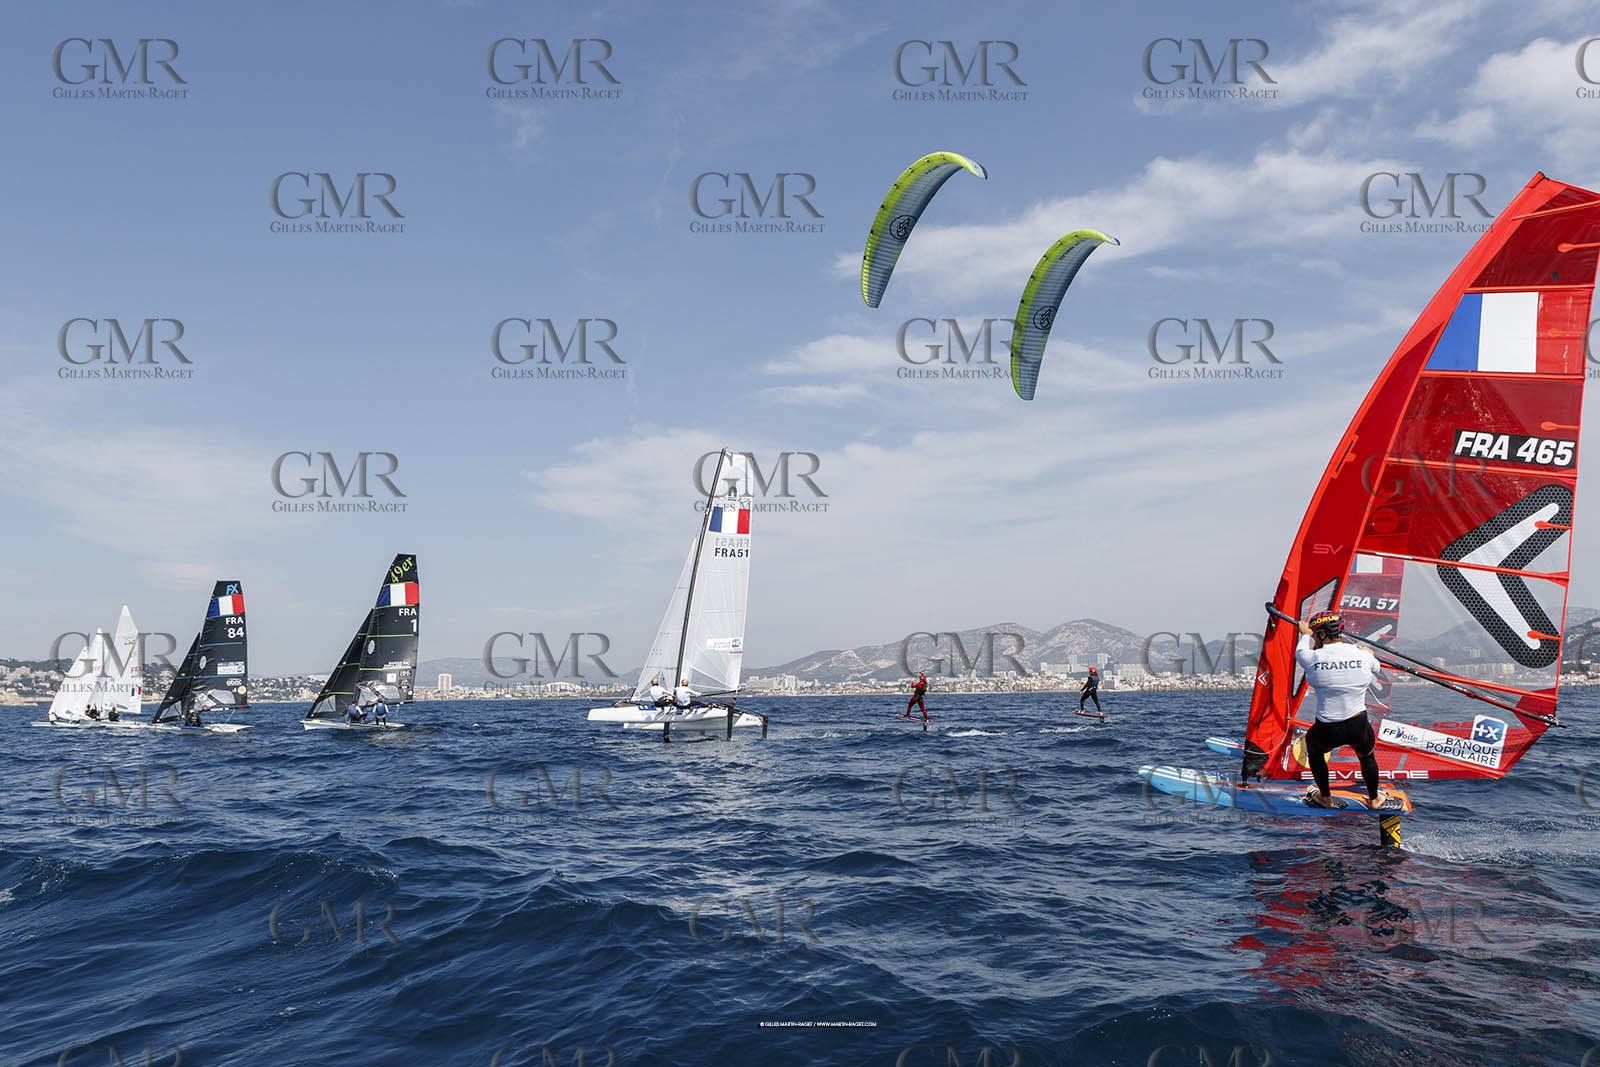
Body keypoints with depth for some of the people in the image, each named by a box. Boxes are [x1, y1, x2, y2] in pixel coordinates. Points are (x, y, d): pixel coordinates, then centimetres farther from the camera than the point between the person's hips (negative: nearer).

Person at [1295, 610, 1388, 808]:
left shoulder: (1313, 659, -14)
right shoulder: (1363, 656, -6)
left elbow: (1300, 652, 12)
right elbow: (1377, 667, 19)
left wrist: (1305, 633, 32)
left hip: (1327, 732, -2)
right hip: (1359, 728, 2)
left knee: (1313, 746, 33)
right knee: (1367, 756, 34)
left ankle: (1325, 798, 42)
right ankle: (1374, 799, 52)